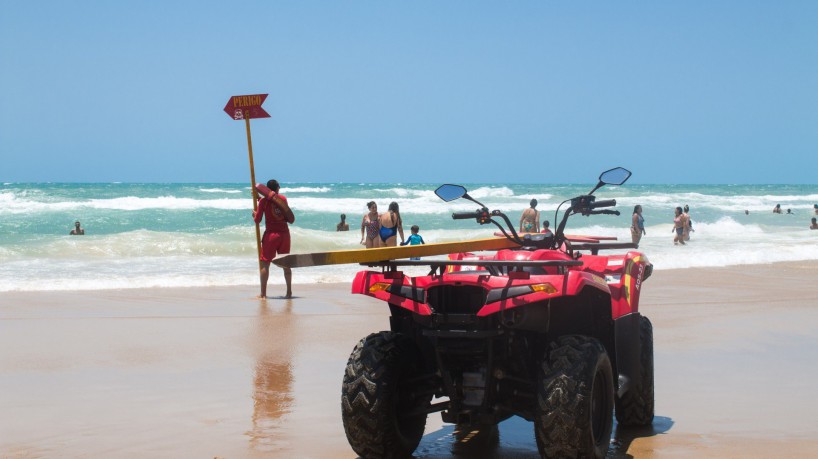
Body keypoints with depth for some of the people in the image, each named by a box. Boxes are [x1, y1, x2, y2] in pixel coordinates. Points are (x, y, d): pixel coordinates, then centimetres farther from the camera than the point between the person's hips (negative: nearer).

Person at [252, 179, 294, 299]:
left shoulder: (264, 201, -4)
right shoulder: (283, 198, 7)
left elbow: (257, 220, -5)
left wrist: (254, 214, 20)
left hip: (271, 234, -4)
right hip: (284, 233, 4)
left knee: (265, 263, 3)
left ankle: (263, 293, 0)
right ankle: (289, 292, 12)